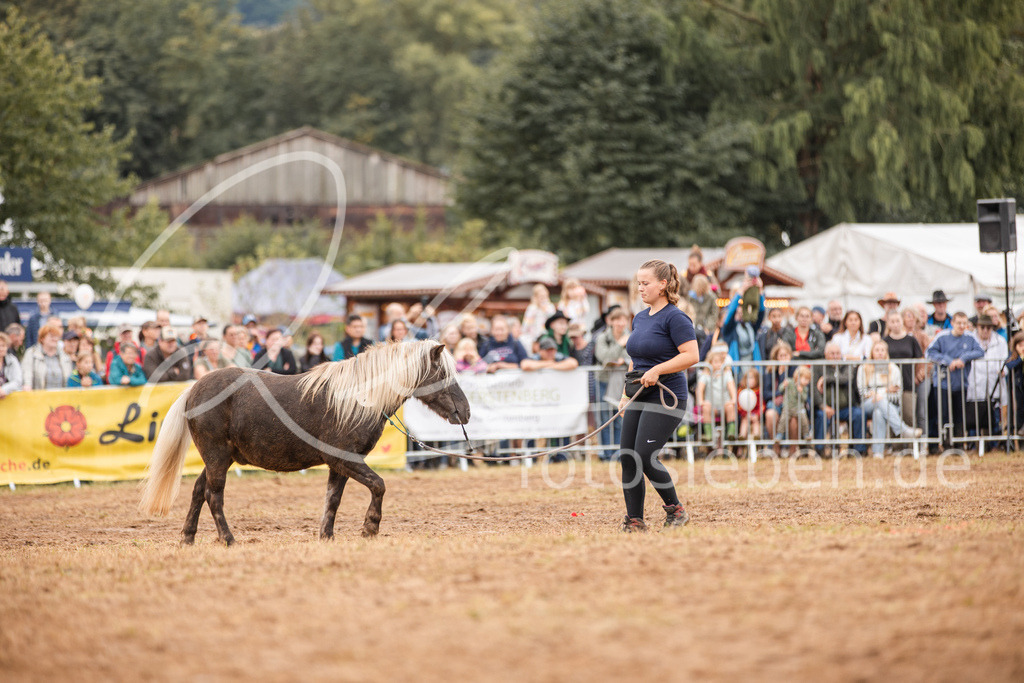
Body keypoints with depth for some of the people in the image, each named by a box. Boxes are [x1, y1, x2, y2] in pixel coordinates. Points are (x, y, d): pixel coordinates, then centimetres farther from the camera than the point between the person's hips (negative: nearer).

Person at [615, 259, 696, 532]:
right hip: (639, 399, 9)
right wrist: (626, 393, 18)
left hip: (666, 398, -9)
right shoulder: (640, 318, 16)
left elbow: (691, 355, -19)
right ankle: (635, 520, 6)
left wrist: (657, 370, -23)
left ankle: (675, 509, 2)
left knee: (644, 456, -15)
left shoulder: (675, 318, -10)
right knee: (627, 458, 1)